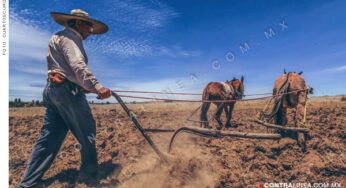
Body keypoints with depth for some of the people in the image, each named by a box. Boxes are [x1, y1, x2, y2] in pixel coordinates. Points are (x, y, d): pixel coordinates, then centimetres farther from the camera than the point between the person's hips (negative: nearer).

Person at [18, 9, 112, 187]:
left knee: (49, 137, 9)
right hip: (67, 90, -10)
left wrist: (92, 89, 21)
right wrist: (97, 86, -33)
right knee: (87, 132, 1)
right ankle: (89, 173, 14)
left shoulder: (58, 38, 27)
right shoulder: (68, 37, -4)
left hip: (51, 89, 10)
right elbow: (78, 65, -22)